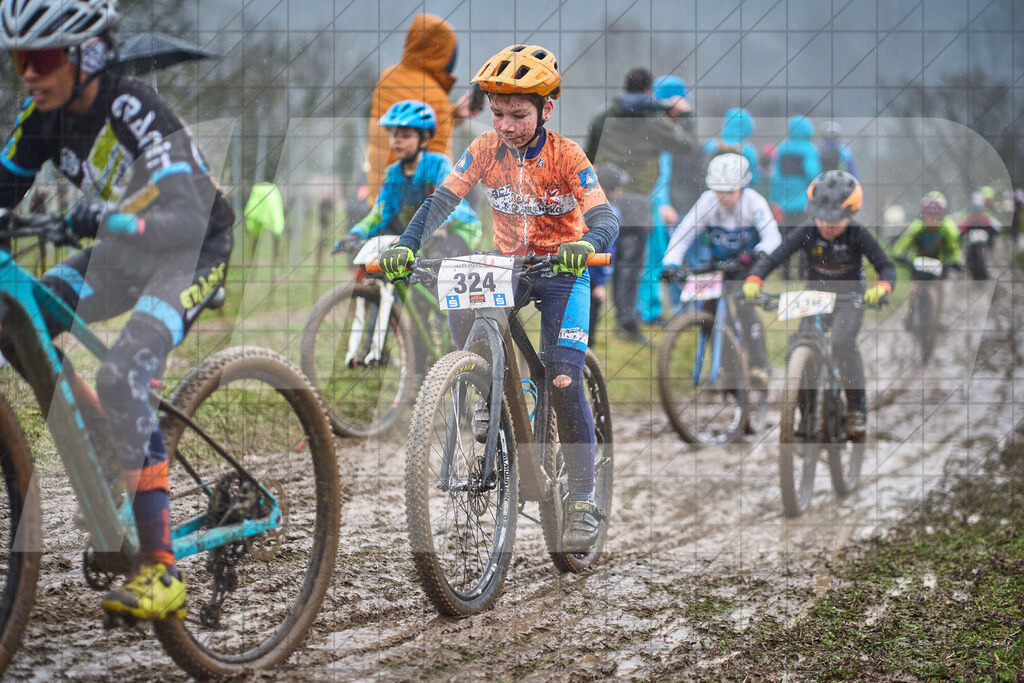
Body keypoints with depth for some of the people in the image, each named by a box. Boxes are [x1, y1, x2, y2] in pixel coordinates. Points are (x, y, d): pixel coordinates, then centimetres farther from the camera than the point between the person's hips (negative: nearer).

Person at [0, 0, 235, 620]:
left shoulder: (135, 111, -28)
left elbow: (186, 219, -39)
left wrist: (110, 218, -55)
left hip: (190, 253, -8)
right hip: (118, 254, 8)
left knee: (121, 376, -28)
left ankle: (161, 570, -25)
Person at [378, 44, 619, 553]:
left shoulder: (566, 156, -18)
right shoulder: (486, 149, -10)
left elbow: (603, 215, -28)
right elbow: (442, 199, -17)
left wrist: (585, 244, -52)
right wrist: (406, 244, -35)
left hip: (562, 268, -3)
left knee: (563, 381, -16)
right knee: (461, 312, -29)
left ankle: (583, 502, -8)